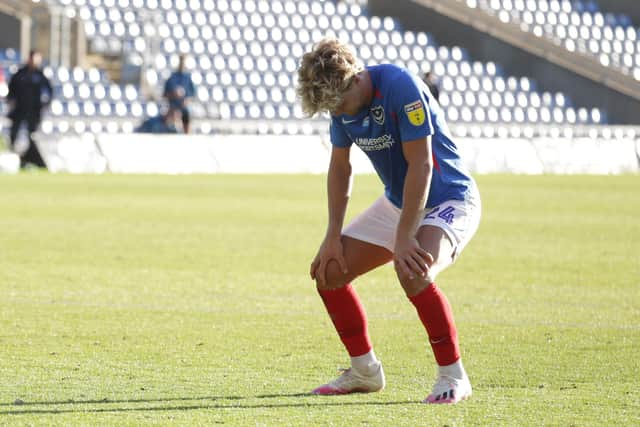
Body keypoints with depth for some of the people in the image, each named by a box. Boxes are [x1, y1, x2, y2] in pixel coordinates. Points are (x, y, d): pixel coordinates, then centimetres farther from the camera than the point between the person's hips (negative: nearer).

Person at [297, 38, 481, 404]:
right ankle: (365, 371, 19)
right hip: (397, 202, 8)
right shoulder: (343, 101, -5)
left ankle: (454, 377, -18)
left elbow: (420, 165, -29)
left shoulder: (400, 87, -29)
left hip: (449, 201, -8)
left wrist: (404, 239, -29)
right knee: (329, 271, 2)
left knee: (414, 274, -34)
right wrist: (333, 236, 3)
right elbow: (340, 167, 9)